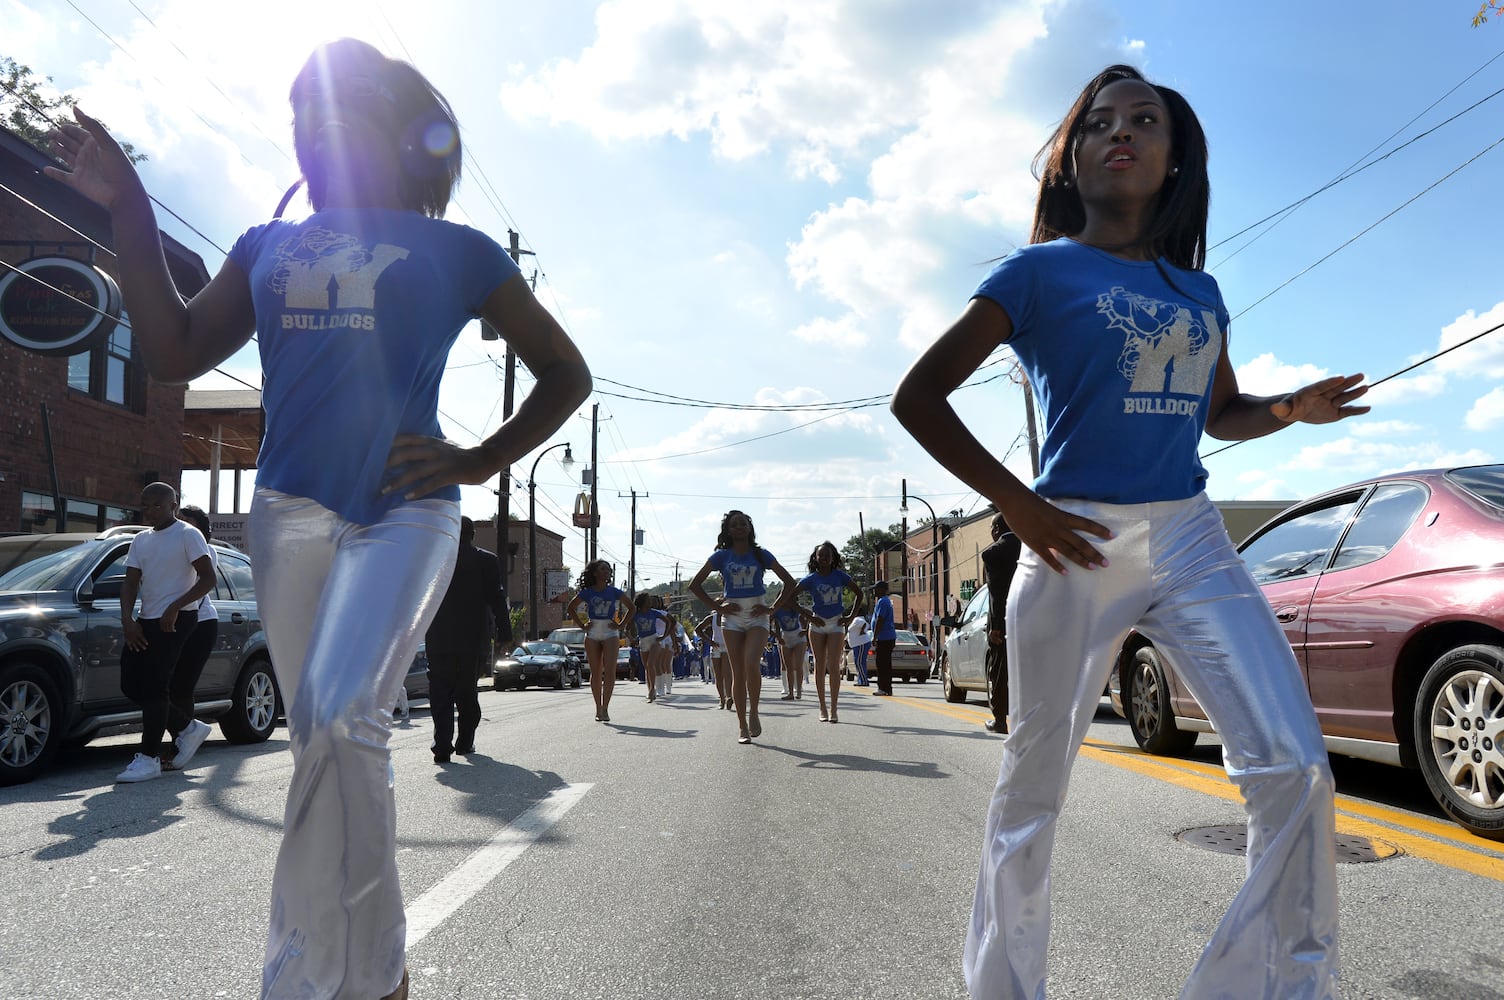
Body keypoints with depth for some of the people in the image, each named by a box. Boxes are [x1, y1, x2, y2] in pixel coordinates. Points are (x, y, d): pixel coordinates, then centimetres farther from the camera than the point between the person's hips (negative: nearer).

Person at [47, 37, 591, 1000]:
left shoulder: (456, 251, 7)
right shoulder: (270, 247, 18)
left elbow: (565, 372, 10)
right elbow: (176, 352, 10)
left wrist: (482, 462, -1)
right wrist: (130, 210, 6)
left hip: (404, 511, -4)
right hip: (289, 510, 5)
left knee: (341, 721, -22)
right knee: (329, 739, 8)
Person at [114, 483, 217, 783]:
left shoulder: (187, 534, -5)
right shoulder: (140, 539, 16)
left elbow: (208, 579, -11)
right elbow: (131, 582, 9)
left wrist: (175, 607, -20)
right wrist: (127, 619, -6)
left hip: (176, 620, -8)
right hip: (146, 622, 8)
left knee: (154, 685, -11)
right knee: (131, 684, 4)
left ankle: (149, 758, -6)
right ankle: (188, 729, 18)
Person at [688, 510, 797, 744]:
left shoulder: (760, 554, 3)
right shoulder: (722, 556, 3)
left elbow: (789, 582, 5)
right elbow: (695, 584, 3)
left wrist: (772, 608, -2)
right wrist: (717, 606, -3)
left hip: (756, 615, -1)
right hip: (732, 616, 1)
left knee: (751, 664, -21)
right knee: (738, 673, 0)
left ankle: (753, 713, -2)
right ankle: (743, 727, 7)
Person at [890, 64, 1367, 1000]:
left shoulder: (1199, 291, 15)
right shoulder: (1040, 271, -1)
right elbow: (918, 398, -5)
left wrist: (1292, 409, 5)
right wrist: (1018, 503, -12)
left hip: (1193, 542, 5)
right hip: (1076, 546, -4)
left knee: (1297, 768, -8)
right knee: (1035, 784, 6)